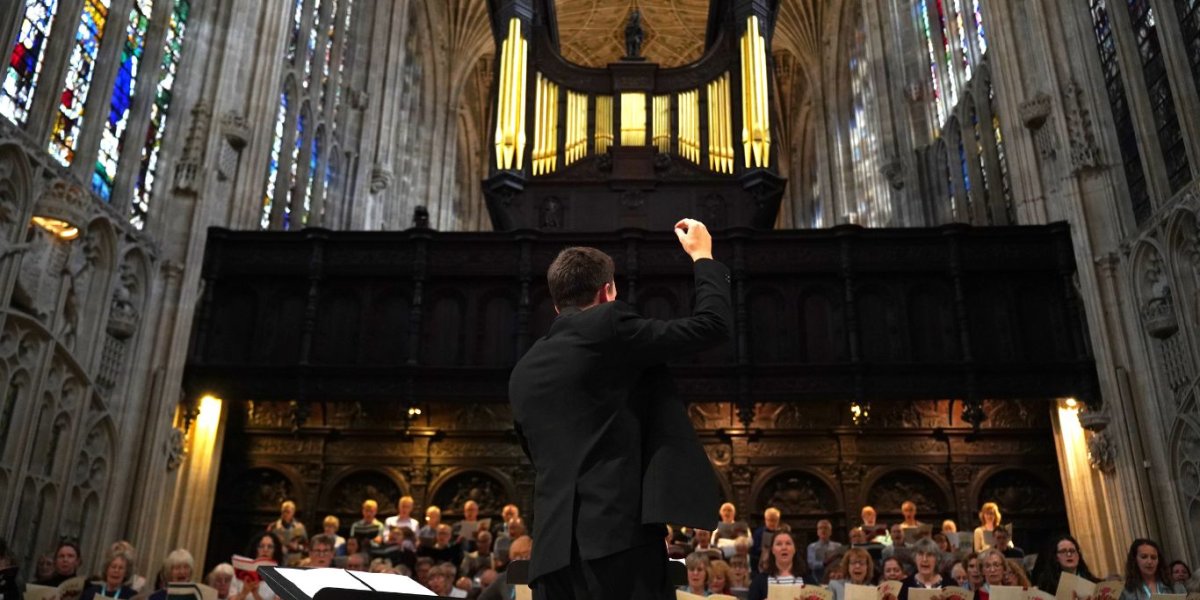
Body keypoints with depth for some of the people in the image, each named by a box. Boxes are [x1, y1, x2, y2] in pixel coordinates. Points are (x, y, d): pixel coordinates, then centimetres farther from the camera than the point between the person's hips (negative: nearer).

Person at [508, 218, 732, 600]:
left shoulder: (523, 371, 17)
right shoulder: (608, 324, -2)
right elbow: (712, 324, 1)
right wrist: (703, 257, 16)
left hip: (554, 544, 7)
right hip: (617, 531, -7)